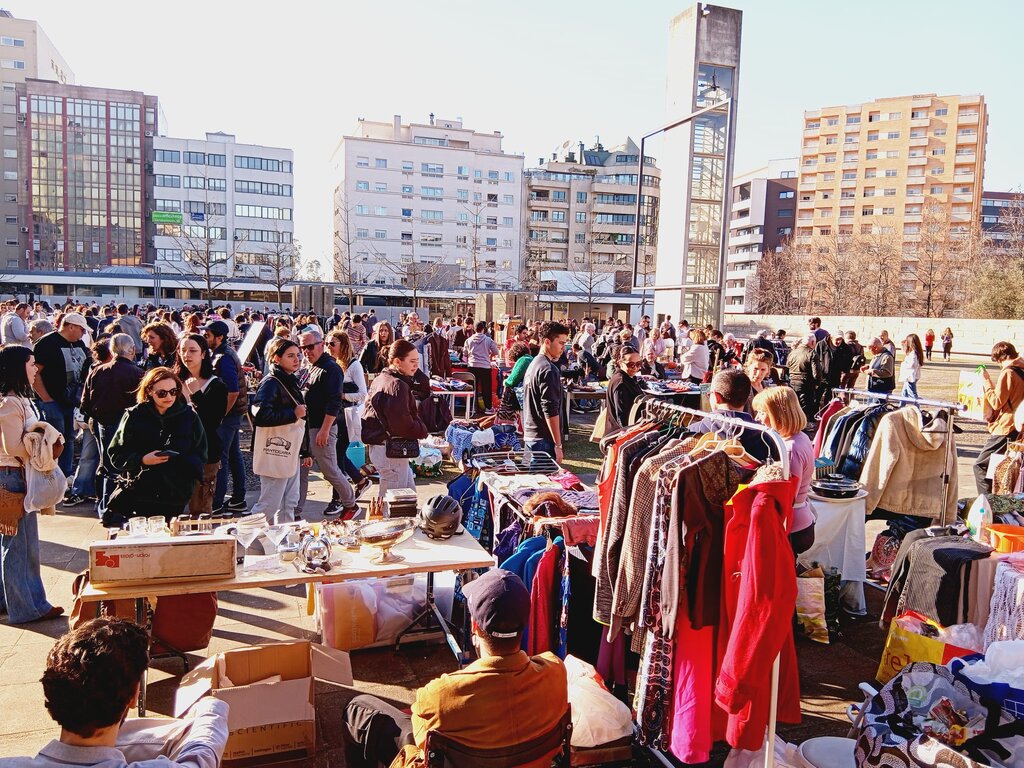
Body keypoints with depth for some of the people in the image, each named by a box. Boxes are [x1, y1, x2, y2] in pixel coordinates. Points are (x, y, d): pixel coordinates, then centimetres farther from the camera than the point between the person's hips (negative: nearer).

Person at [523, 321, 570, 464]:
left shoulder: (533, 364, 14)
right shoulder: (548, 370, -15)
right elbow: (551, 411, -21)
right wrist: (558, 445, -18)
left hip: (529, 435, 10)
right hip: (544, 439, -10)